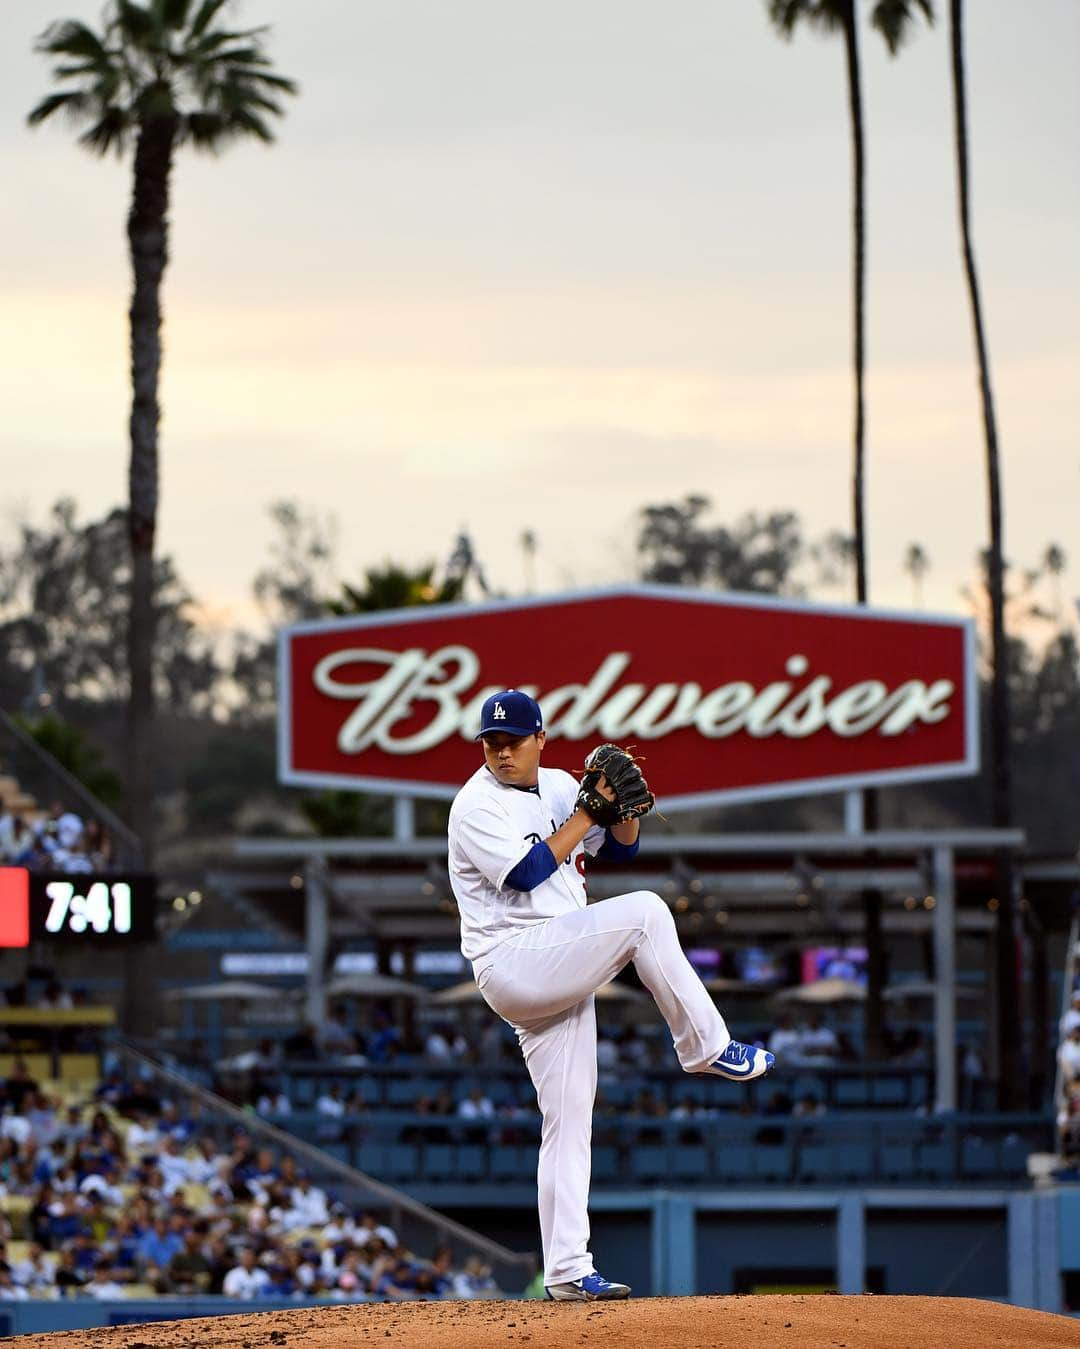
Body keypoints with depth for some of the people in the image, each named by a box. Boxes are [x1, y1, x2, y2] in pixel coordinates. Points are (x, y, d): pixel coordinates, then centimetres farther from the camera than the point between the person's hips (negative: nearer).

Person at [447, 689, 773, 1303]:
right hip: (512, 965, -8)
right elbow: (526, 873, -20)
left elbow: (624, 847, 14)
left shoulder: (558, 787, 15)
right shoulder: (478, 805, -8)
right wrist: (586, 814, -15)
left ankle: (567, 1271, 4)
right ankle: (707, 1046, -10)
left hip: (559, 976, 8)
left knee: (571, 1119, 4)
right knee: (644, 911, -20)